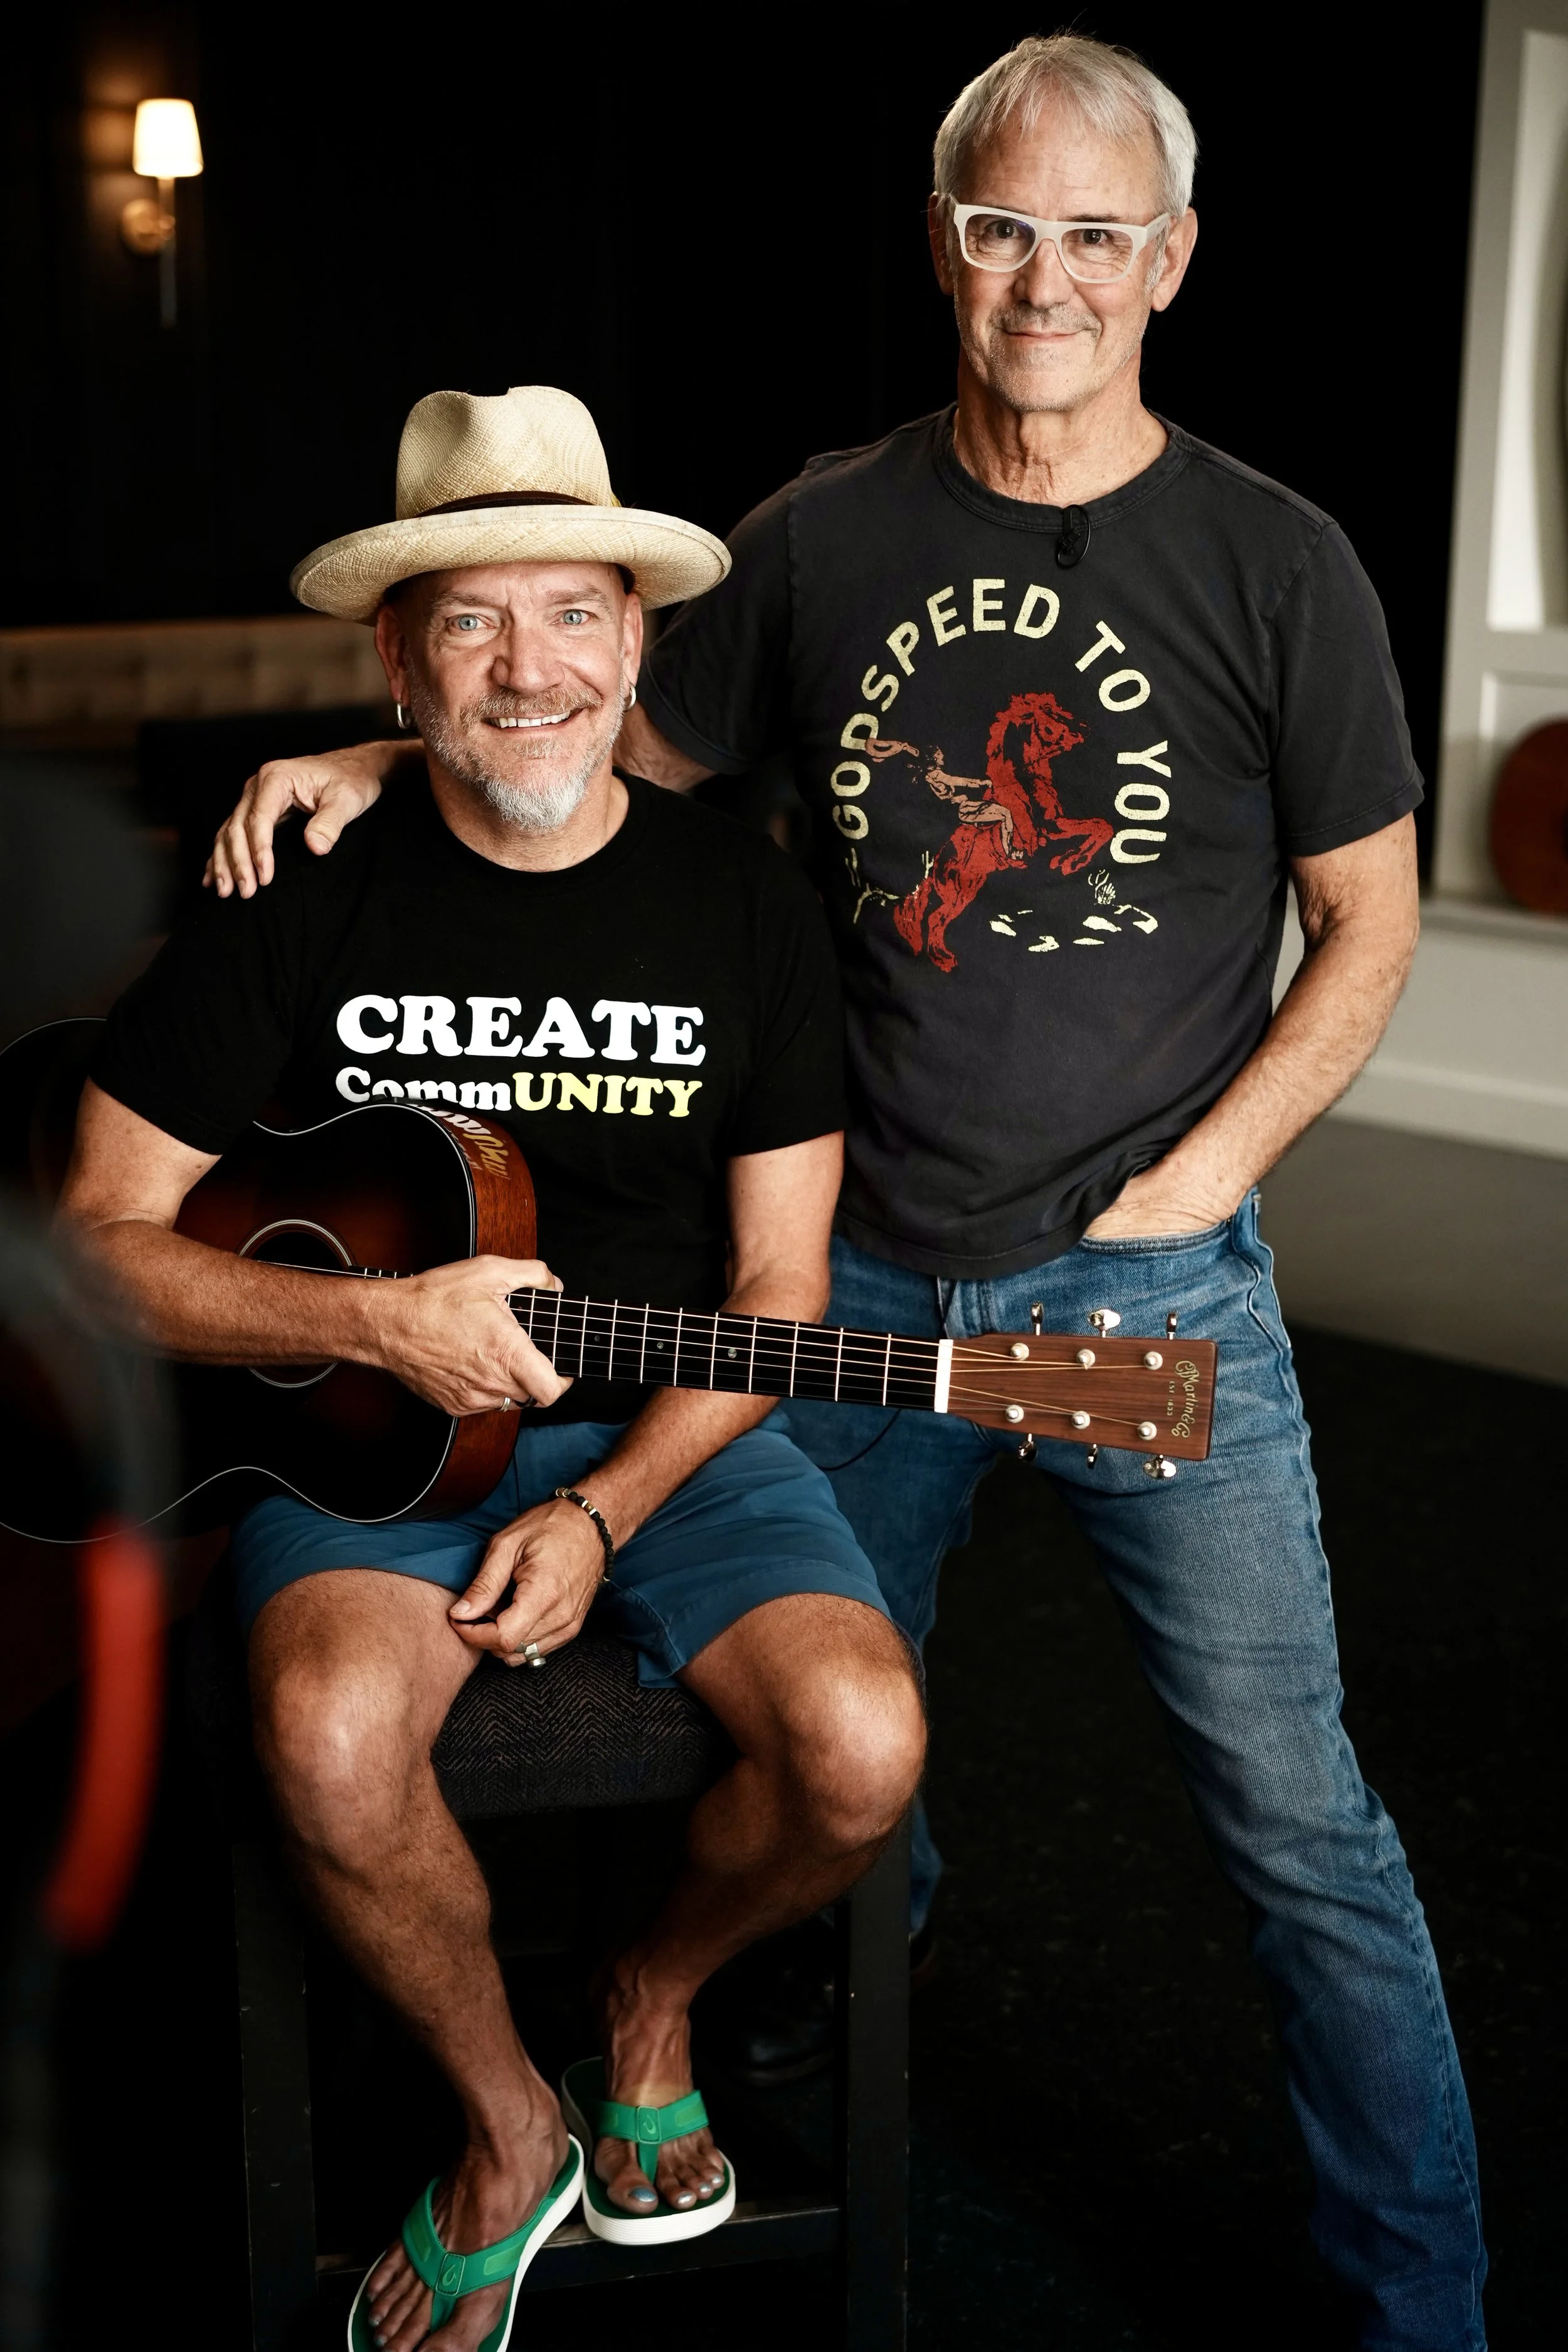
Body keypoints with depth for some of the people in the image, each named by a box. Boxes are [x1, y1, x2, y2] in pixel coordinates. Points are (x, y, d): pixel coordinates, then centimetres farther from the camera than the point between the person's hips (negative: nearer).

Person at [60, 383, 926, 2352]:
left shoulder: (743, 902, 0)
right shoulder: (300, 897, -4)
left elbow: (775, 1289, 2)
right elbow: (98, 1241, -5)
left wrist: (604, 1512, -12)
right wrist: (375, 1321, -20)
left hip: (672, 1431, 2)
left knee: (861, 1750, -24)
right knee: (333, 1743, -32)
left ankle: (657, 1991, 13)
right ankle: (508, 2126, 0)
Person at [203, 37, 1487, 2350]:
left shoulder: (1272, 563, -6)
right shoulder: (832, 535, 2)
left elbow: (1370, 927, -1)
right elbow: (627, 740, 15)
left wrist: (1191, 1185, -9)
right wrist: (376, 764, 2)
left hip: (1156, 1287, -3)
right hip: (864, 1274, 3)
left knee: (1294, 1812, 0)